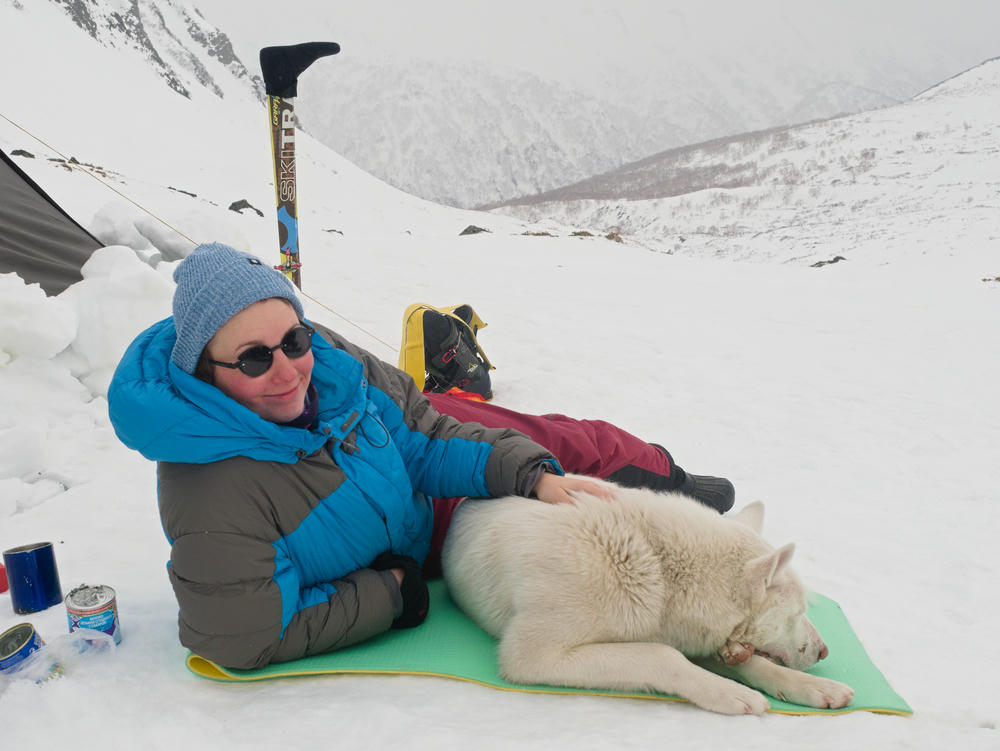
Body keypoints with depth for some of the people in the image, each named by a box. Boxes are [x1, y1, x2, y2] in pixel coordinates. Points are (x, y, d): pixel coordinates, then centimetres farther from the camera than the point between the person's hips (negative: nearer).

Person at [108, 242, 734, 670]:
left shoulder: (324, 356, -24)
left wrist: (531, 474, -23)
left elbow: (422, 434, -13)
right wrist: (391, 593, -25)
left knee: (555, 442, 11)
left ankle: (658, 473, 43)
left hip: (418, 488, 5)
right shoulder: (213, 496, -42)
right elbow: (246, 640, -32)